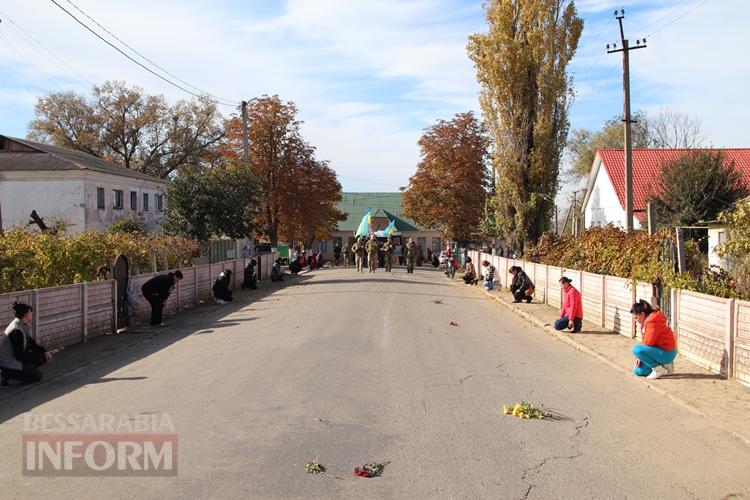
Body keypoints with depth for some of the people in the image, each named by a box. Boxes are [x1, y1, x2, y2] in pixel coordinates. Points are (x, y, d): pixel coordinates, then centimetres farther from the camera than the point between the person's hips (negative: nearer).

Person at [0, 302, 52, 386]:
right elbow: (19, 355, -23)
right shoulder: (17, 331, -27)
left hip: (14, 357, 9)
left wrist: (45, 351, 0)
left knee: (45, 356, 5)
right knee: (37, 375, -7)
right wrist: (34, 359, -10)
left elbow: (31, 343, 11)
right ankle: (7, 374, -5)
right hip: (8, 362, -9)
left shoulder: (24, 325, 2)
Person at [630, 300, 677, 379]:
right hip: (662, 350, 10)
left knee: (636, 349, -25)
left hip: (667, 353, -10)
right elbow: (646, 341, 12)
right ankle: (665, 365, 14)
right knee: (638, 371, 6)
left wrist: (639, 356, -6)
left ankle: (659, 369, -11)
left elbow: (648, 343, -23)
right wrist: (640, 357, 3)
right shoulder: (648, 320, 9)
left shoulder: (652, 322, -23)